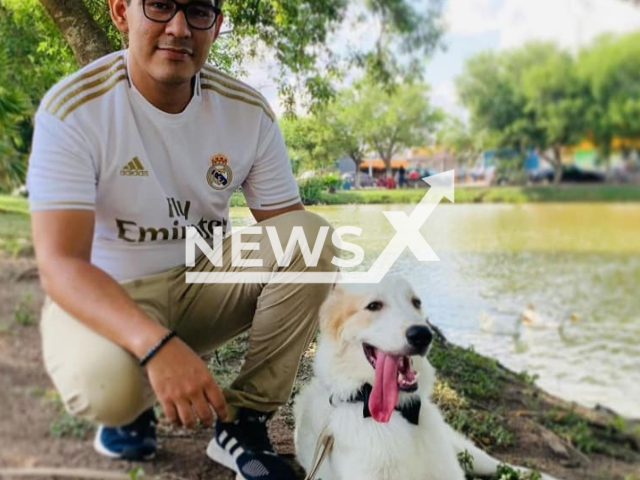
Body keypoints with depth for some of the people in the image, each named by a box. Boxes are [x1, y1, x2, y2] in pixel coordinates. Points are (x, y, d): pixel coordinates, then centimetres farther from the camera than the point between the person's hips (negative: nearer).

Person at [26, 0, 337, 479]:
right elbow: (59, 263, -27)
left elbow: (293, 234, -7)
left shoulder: (249, 111, -8)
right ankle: (132, 403, 4)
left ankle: (243, 423, -10)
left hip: (206, 281, 4)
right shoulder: (73, 108, -19)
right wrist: (156, 344, -44)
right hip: (106, 296, -3)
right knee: (104, 385, -36)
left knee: (312, 235, -22)